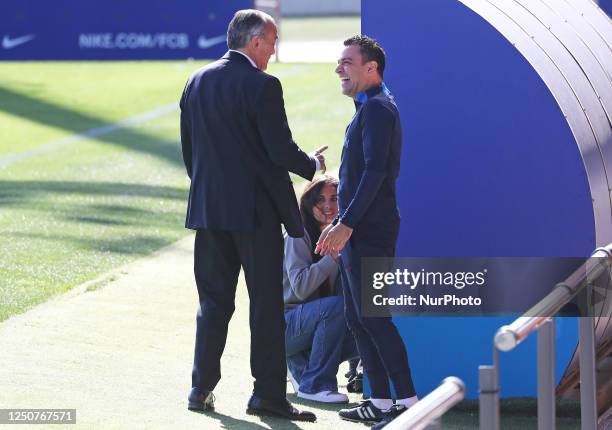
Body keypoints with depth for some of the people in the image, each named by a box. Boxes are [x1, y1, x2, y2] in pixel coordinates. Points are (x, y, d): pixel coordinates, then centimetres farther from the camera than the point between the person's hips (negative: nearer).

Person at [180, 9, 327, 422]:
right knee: (266, 303, 2)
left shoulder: (197, 82, 6)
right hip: (256, 210, -6)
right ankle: (267, 392, 2)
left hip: (209, 209, 6)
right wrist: (313, 164, 5)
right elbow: (281, 152, -14)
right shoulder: (263, 86, -14)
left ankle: (202, 388, 11)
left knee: (214, 302, 12)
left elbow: (188, 149, 12)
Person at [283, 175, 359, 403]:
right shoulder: (299, 236, -13)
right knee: (335, 306, -32)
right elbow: (300, 287, -26)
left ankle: (300, 363, 7)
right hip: (286, 324, -7)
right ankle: (315, 385, -23)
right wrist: (333, 255, -28)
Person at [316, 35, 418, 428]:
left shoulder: (377, 108, -13)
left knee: (373, 316, -11)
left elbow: (374, 172, -22)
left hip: (368, 232, -10)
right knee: (357, 317, 11)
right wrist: (340, 224, 23)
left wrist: (345, 225, -24)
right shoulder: (371, 107, 19)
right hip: (357, 230, 10)